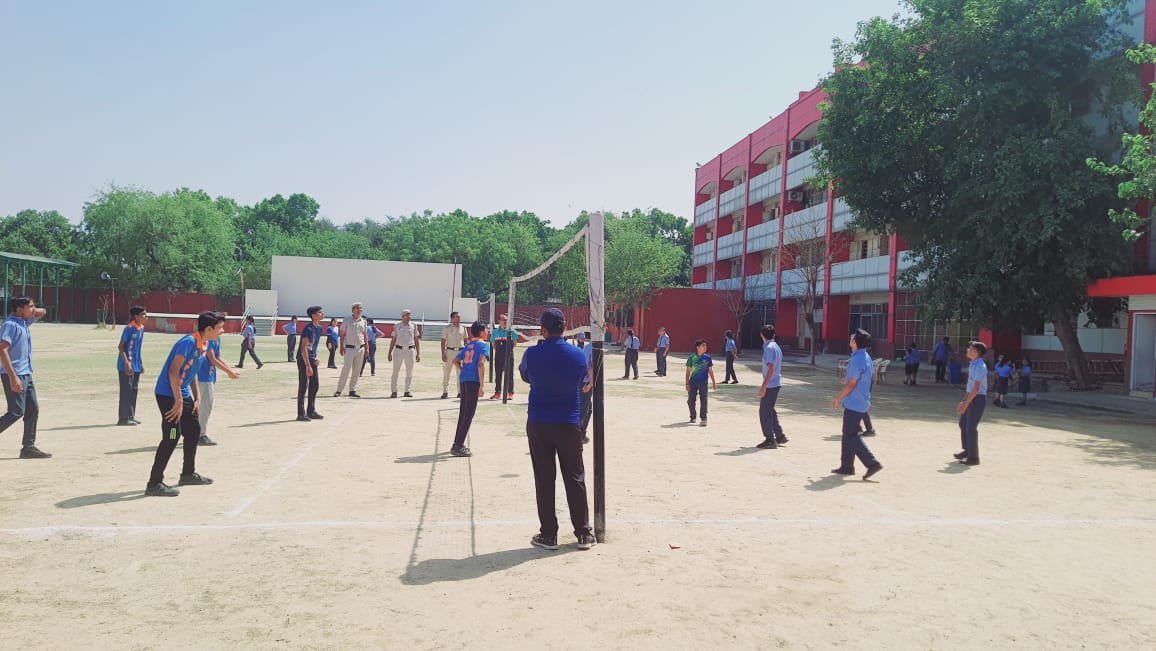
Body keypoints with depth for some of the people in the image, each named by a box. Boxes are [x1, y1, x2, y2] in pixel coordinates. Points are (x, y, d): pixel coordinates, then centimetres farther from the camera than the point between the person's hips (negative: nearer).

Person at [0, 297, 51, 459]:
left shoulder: (24, 322, 12)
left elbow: (42, 312, 29)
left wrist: (34, 311, 6)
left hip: (26, 374, 9)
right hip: (14, 375, -9)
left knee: (33, 409, 7)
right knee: (17, 411, -10)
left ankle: (29, 447, 12)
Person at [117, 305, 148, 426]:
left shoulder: (142, 328, 8)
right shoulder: (129, 329, -14)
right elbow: (120, 347, -14)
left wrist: (141, 363, 16)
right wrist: (126, 363, -21)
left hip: (136, 366, 8)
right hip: (126, 366, -8)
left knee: (134, 390, 11)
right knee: (126, 391, -4)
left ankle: (131, 416, 19)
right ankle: (123, 418, 2)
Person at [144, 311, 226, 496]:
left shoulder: (204, 345, 7)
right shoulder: (188, 342, -22)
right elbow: (173, 372, -26)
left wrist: (197, 398, 11)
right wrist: (179, 401, -24)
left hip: (183, 394, 10)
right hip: (168, 394, -10)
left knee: (194, 430, 16)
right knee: (172, 437, -10)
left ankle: (188, 474, 31)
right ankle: (154, 484, -4)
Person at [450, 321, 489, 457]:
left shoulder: (468, 345, 18)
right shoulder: (483, 345, -4)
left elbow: (456, 360, 21)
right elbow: (481, 364, -17)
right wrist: (481, 385, -18)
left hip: (463, 380, 8)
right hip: (473, 381, -8)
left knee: (463, 413, 16)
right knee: (469, 414, -5)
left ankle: (457, 443, 23)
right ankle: (458, 446, -7)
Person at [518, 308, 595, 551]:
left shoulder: (532, 354, -10)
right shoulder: (578, 355, -6)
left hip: (538, 424, -1)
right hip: (569, 423, 1)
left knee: (544, 480, 7)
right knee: (575, 479, 10)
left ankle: (548, 534, 11)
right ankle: (583, 533, 15)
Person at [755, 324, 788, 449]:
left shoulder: (769, 348, -16)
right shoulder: (776, 347, 13)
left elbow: (770, 369, -21)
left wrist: (763, 387, -22)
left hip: (770, 385, -9)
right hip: (776, 384, 9)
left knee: (764, 412, -4)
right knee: (770, 411, 18)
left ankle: (770, 440, -1)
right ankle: (779, 436, 23)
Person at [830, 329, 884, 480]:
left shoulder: (857, 360, -21)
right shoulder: (866, 357, 10)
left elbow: (851, 385, -19)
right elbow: (866, 375, 21)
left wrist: (837, 399, -10)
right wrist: (848, 379, 23)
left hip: (854, 404, -10)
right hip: (861, 403, 10)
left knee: (851, 436, -6)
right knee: (848, 434, 15)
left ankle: (872, 463, -9)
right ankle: (846, 466, 20)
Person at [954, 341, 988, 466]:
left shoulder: (980, 367, -20)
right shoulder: (973, 365, 10)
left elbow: (976, 388, -22)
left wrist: (966, 404, -22)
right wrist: (964, 401, 19)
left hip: (978, 399, -10)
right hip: (972, 398, 10)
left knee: (971, 427, -4)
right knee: (963, 424, 18)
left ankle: (973, 458, 6)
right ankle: (967, 450, 33)